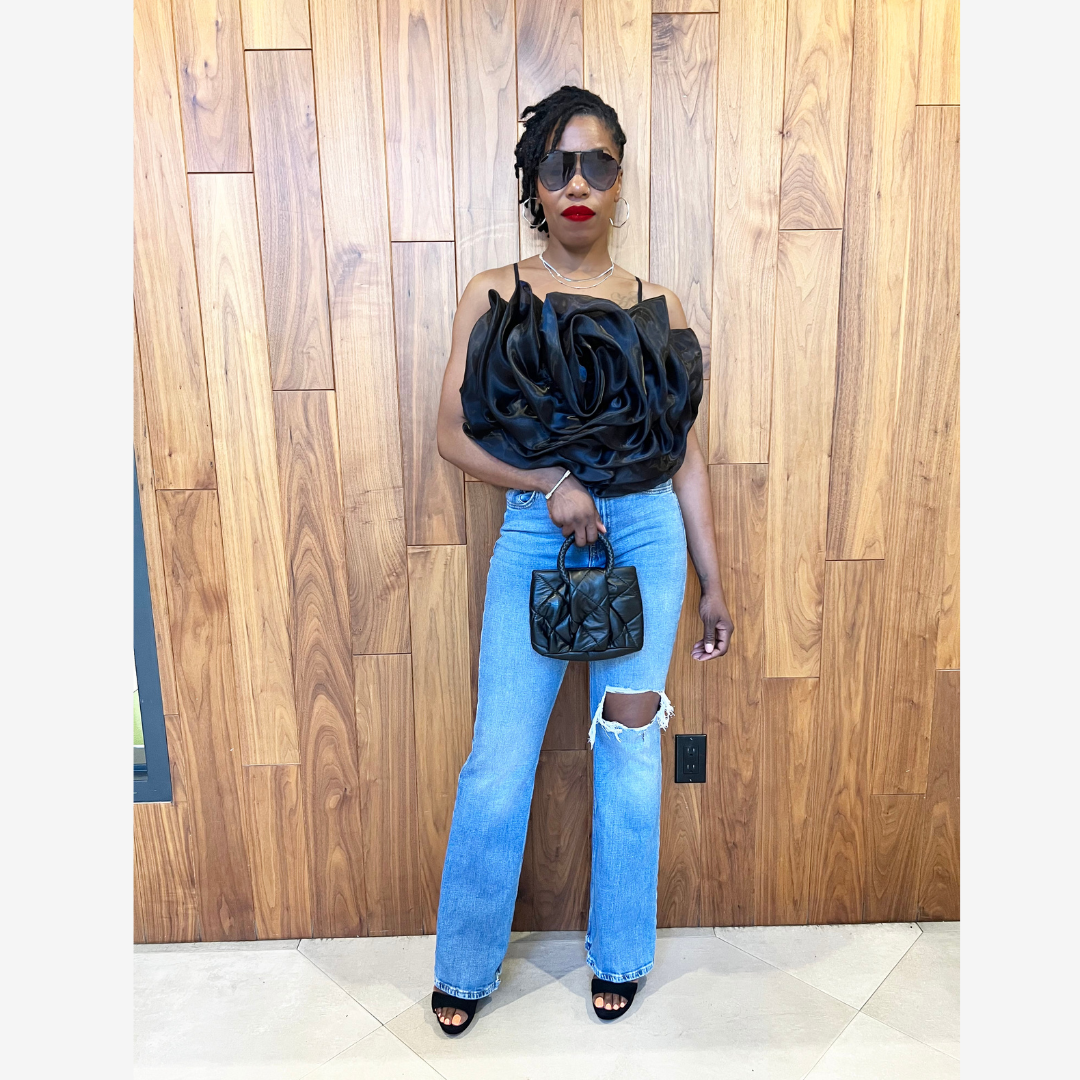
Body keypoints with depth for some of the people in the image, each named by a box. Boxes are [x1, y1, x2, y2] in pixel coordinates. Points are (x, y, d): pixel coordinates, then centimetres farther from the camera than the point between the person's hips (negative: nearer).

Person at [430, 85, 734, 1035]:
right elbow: (454, 432, -1)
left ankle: (620, 955, 32)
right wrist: (553, 482, -16)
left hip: (646, 531, 2)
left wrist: (713, 584, 7)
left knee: (631, 750, 8)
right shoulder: (492, 296, 4)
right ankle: (467, 964, 27)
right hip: (531, 537, -1)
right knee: (499, 761, 1)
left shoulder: (657, 307, 7)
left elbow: (685, 451, 8)